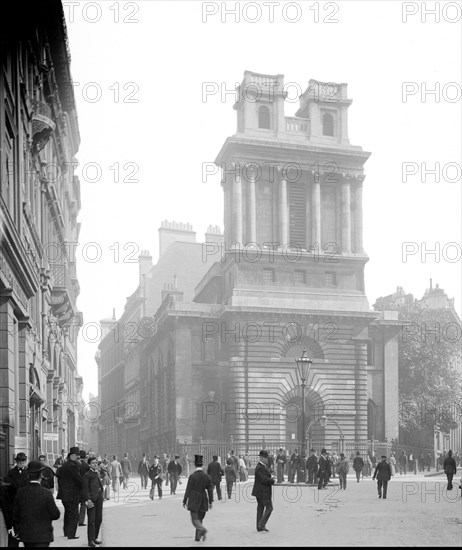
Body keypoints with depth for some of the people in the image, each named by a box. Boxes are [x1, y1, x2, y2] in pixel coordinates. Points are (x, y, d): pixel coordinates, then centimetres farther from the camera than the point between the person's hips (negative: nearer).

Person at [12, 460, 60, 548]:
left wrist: (17, 531, 18)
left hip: (25, 534, 4)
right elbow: (56, 514, -11)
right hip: (42, 535, -4)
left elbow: (15, 515, 5)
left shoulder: (20, 492, -4)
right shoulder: (46, 493, -16)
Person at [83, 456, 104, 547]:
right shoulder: (87, 475, -8)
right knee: (91, 520, -6)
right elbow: (85, 489, -11)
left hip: (99, 498, 8)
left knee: (99, 519, 10)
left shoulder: (97, 473, 15)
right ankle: (90, 540, -2)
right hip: (91, 499, -8)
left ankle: (95, 538, 21)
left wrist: (102, 495, 15)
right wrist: (88, 500, -18)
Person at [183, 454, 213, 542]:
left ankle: (202, 529, -28)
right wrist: (210, 502, 9)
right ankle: (197, 537, 17)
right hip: (203, 502, 4)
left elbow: (188, 490, -10)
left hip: (194, 502, -4)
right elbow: (210, 490, 2)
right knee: (200, 519, 16)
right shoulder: (207, 476, 0)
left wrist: (184, 501, 0)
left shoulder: (192, 476, -13)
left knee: (195, 519, -2)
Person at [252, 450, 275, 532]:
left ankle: (260, 527, 17)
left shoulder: (263, 466, 14)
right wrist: (272, 480, -10)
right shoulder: (260, 468, -20)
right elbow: (264, 480, -25)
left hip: (260, 492, 11)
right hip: (263, 492, -11)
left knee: (260, 509, 12)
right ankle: (261, 525, -6)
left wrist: (271, 479, 3)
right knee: (269, 508, -6)